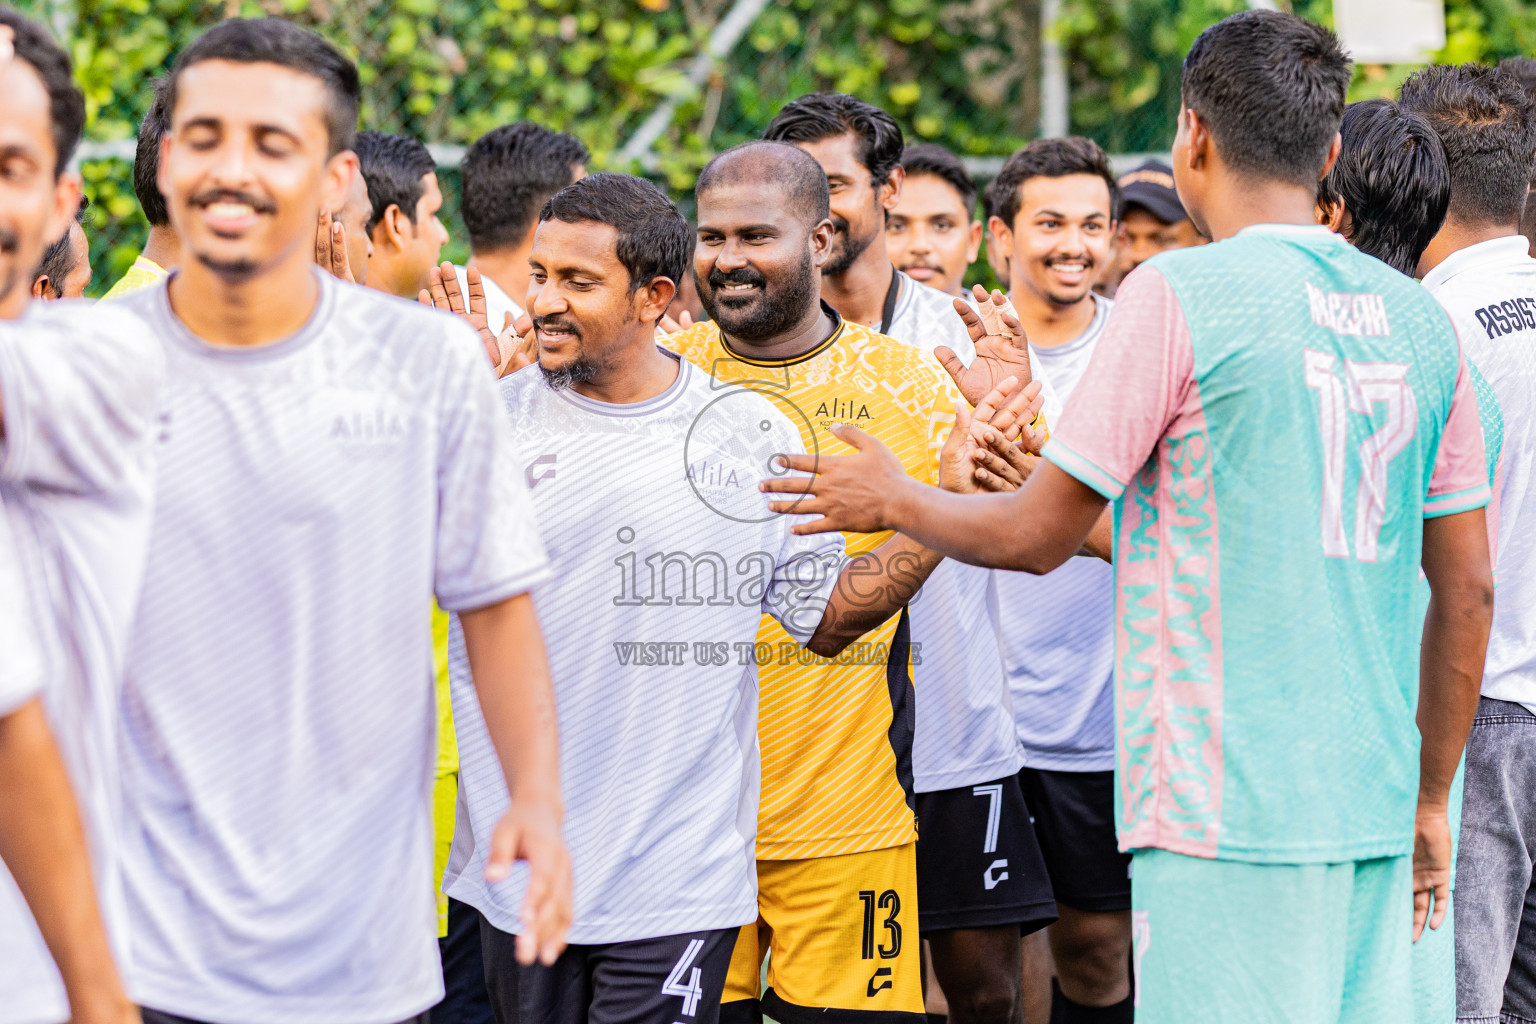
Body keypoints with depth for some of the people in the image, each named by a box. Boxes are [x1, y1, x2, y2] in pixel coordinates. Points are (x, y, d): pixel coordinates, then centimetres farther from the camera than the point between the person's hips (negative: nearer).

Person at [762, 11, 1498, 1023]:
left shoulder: (1180, 295, -8)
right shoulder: (1419, 317, 10)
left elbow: (1038, 535, -4)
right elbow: (1469, 590, 13)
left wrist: (891, 500, 15)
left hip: (1227, 807, -6)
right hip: (1371, 806, 7)